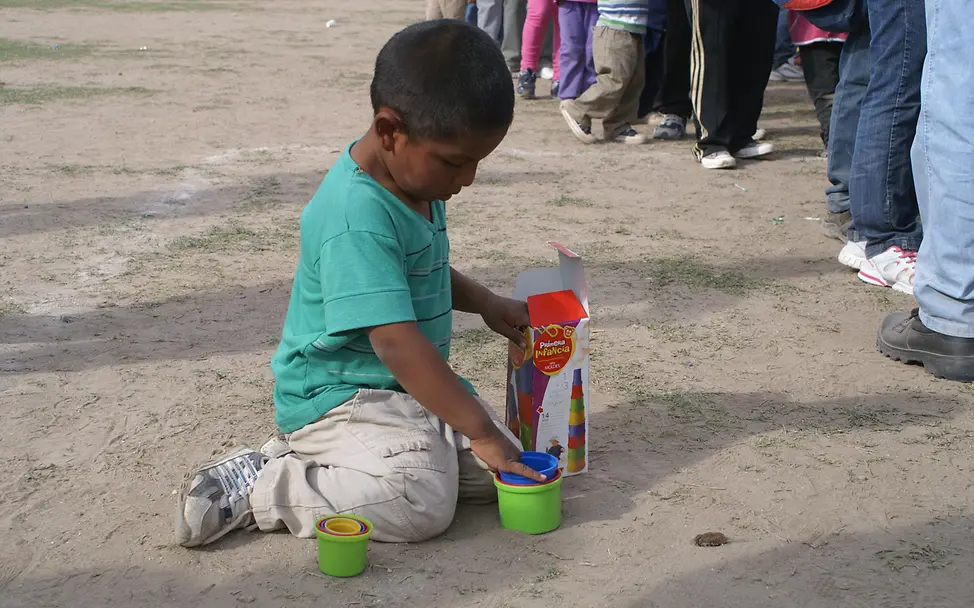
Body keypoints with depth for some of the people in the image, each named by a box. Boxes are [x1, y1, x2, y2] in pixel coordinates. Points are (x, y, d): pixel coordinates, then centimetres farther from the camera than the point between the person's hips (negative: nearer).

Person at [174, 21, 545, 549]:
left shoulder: (417, 181, 5)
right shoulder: (358, 217, -27)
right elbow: (397, 342, -32)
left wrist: (485, 303, 10)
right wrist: (480, 431, -28)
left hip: (410, 388, 10)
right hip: (337, 396, -10)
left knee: (499, 475, 0)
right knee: (421, 503, -29)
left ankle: (329, 465, 6)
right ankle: (252, 489, -14)